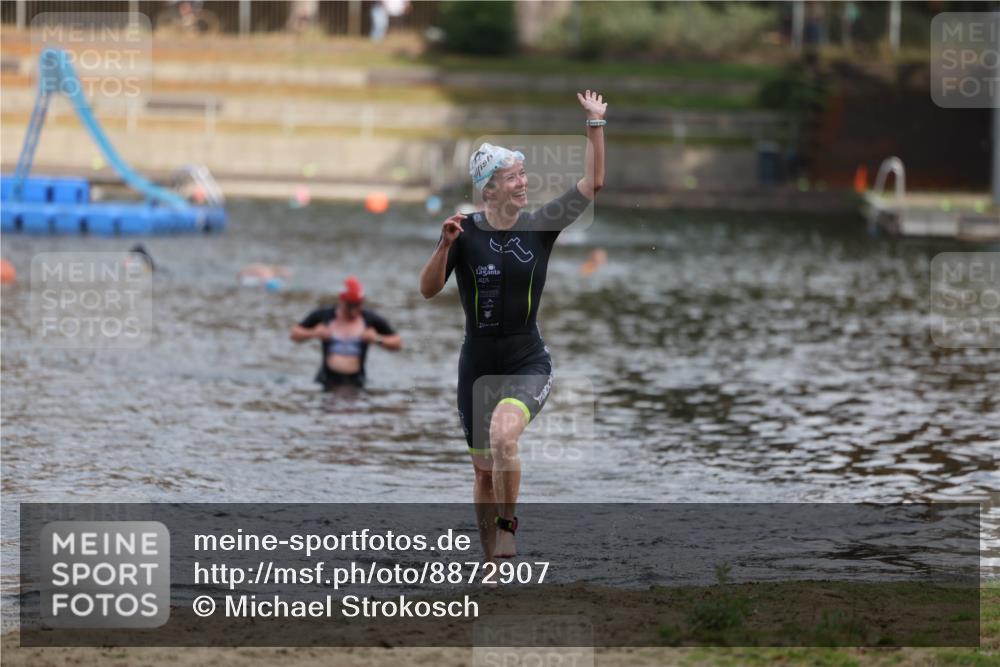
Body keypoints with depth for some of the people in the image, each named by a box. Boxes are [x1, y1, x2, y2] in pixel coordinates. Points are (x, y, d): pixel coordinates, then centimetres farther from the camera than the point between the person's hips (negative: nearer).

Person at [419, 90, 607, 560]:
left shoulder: (539, 226, -3)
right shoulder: (465, 232, -6)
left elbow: (592, 184, -6)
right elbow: (428, 290, -9)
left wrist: (595, 124, -11)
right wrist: (444, 245, -24)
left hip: (528, 362, -1)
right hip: (478, 365, 1)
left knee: (502, 437, -31)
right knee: (485, 470, 8)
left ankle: (508, 528, -12)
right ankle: (495, 564, 24)